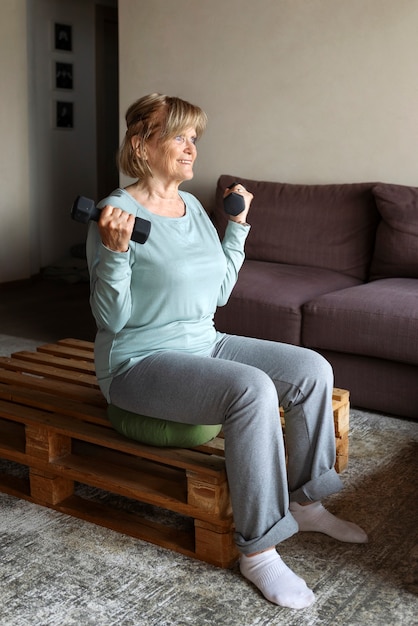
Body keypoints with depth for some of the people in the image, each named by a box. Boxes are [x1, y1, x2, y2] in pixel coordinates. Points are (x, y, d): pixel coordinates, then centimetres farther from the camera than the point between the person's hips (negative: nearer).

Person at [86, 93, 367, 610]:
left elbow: (218, 292, 15)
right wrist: (116, 251, -31)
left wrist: (238, 225, 13)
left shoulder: (192, 206, 9)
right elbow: (112, 319, -17)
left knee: (313, 370, -3)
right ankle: (257, 549, -18)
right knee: (252, 389, -32)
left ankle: (304, 502, 13)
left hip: (204, 344, 8)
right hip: (140, 363, -8)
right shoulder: (118, 212, -14)